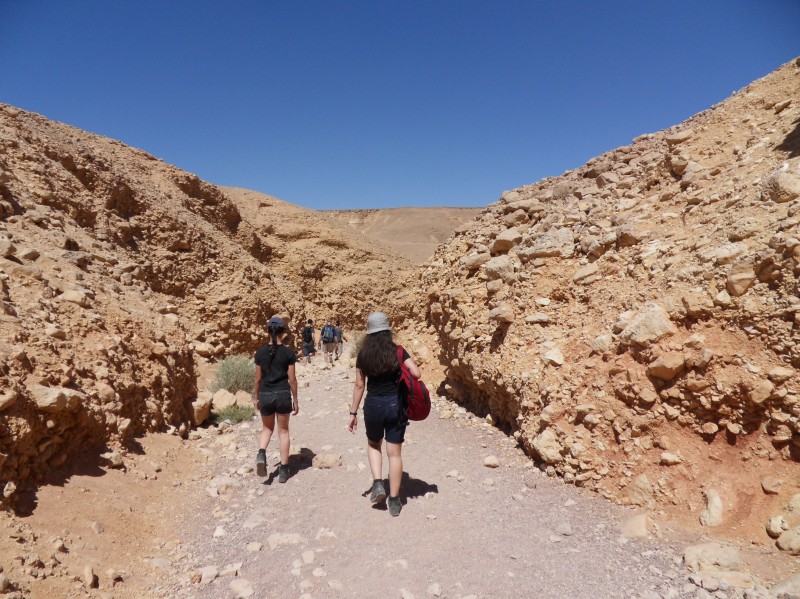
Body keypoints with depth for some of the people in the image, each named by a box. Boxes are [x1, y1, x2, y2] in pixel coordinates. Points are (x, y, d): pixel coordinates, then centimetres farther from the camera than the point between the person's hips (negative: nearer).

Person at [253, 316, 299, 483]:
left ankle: (261, 454, -6)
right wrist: (295, 400, 4)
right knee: (283, 431, 11)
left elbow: (258, 378, 4)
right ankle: (283, 469, 15)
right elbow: (292, 379, -5)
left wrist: (256, 397, 17)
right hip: (283, 394, -2)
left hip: (265, 395, 2)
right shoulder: (288, 353, -7)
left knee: (267, 428, 22)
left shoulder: (260, 353, -1)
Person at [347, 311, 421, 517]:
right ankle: (394, 501, 17)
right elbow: (417, 374, -12)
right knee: (394, 453, 10)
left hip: (373, 405, 0)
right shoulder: (397, 351, -5)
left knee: (373, 445, 27)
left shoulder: (363, 355, -3)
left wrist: (353, 413, 6)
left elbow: (359, 385, -1)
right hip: (396, 404, 0)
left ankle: (378, 484, 12)